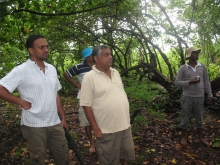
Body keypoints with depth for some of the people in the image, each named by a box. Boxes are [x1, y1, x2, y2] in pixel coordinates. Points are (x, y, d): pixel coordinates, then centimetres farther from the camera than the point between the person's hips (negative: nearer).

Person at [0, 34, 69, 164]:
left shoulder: (52, 69, 6)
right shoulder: (21, 70, -12)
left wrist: (63, 118, 11)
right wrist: (21, 102, -13)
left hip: (55, 123, 5)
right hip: (34, 126, -5)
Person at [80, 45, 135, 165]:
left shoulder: (116, 73, 7)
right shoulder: (89, 77, -13)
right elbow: (86, 105, -13)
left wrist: (127, 119, 14)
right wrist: (95, 129, -14)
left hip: (125, 125, 6)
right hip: (106, 130, -6)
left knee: (127, 155, 20)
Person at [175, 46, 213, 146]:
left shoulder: (202, 66, 5)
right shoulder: (183, 68, -5)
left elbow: (206, 81, 8)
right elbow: (177, 82, -7)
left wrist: (210, 94, 4)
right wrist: (190, 82, -19)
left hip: (199, 97, 3)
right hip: (187, 97, -3)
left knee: (200, 119, 13)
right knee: (185, 119, 7)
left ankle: (200, 138, 29)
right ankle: (183, 137, 23)